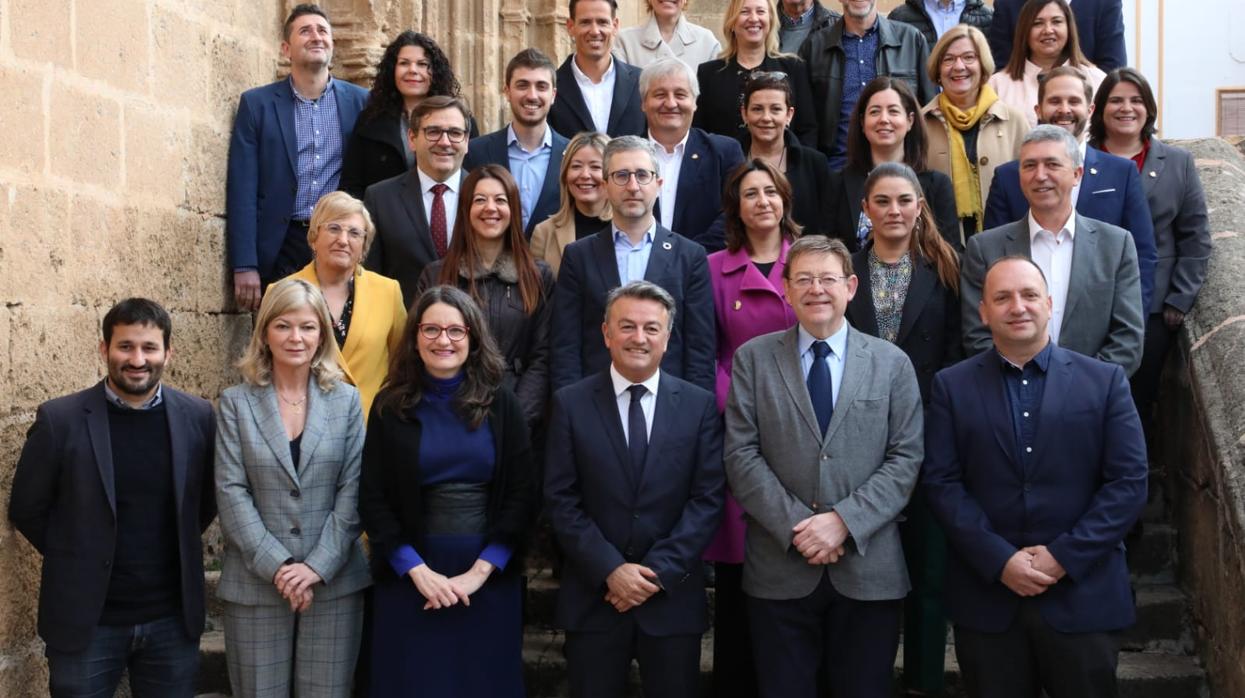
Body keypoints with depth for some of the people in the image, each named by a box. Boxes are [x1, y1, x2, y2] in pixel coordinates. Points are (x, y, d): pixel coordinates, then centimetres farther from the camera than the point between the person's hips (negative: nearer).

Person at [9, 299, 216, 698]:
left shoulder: (198, 417, -2)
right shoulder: (60, 419, -8)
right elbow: (26, 509, 1)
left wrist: (173, 554, 7)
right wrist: (77, 559, 5)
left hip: (173, 620, 2)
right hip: (86, 621, -2)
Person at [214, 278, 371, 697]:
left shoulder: (346, 400, 5)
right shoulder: (236, 403, 3)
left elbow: (354, 491, 0)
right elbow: (231, 493, -4)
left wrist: (318, 566, -10)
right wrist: (276, 566, -13)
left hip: (334, 582, 1)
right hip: (256, 584, 0)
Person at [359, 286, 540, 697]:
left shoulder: (501, 405, 1)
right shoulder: (390, 407, 1)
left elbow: (523, 497, -2)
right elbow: (373, 502, -1)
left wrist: (479, 571, -10)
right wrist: (418, 570, -10)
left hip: (491, 579, 0)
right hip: (410, 579, 0)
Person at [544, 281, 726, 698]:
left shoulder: (700, 406, 2)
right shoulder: (571, 404, 0)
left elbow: (708, 499, -3)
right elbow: (561, 500, -3)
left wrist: (659, 571, -11)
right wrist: (610, 570, -12)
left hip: (673, 597, 1)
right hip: (593, 596, 0)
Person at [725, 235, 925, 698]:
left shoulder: (892, 363, 7)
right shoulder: (753, 359, 5)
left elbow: (905, 458, 0)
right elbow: (741, 455, -2)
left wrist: (844, 520, -12)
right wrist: (796, 526, -12)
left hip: (869, 569, 1)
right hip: (779, 569, 0)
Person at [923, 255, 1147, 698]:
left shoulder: (1105, 381, 3)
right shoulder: (952, 386, 4)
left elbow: (1130, 481, -3)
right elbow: (940, 482, -3)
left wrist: (1065, 556, -11)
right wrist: (1000, 560, -13)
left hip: (1084, 594, 0)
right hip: (985, 595, 0)